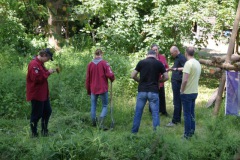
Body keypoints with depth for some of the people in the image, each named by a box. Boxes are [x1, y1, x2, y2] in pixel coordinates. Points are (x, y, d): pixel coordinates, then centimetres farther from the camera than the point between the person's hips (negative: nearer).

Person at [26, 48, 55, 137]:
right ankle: (34, 133, 14)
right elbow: (37, 79, -28)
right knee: (37, 114, 1)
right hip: (36, 94, -10)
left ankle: (44, 130, 29)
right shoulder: (34, 64, -21)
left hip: (44, 94, 10)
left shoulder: (40, 63, 12)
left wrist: (48, 72, 0)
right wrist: (48, 73, -20)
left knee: (47, 111, 16)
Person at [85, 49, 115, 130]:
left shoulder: (90, 64, 2)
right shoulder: (104, 63, -9)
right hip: (103, 89, -3)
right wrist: (112, 79, 6)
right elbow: (110, 75, -18)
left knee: (93, 106, 17)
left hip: (93, 89, 3)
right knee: (105, 106, 6)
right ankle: (101, 123, -9)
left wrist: (88, 90, 16)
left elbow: (87, 79, 6)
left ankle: (94, 123, 23)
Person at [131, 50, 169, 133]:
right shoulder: (159, 63, 2)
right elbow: (166, 77, 2)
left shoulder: (141, 62, 3)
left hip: (142, 91, 1)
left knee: (138, 112, 9)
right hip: (153, 92, -1)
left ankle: (134, 132, 15)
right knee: (155, 113, 4)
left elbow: (133, 76, 2)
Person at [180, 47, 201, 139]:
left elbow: (185, 80, -24)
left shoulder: (188, 63, -19)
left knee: (187, 114, 0)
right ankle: (192, 132, 24)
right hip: (195, 92, 8)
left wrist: (181, 90, -12)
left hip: (187, 93, -8)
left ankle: (187, 135, 6)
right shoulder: (197, 63, 8)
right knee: (192, 113, 17)